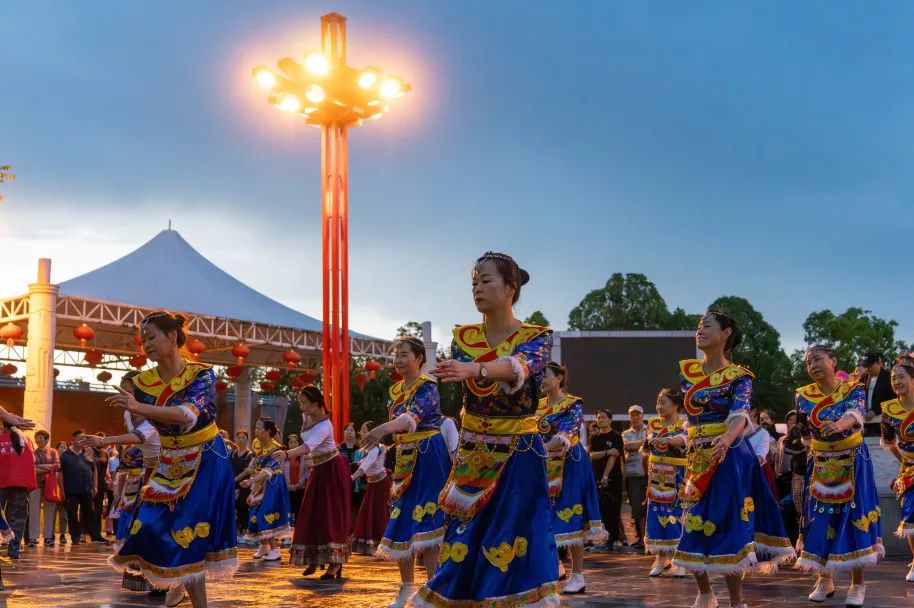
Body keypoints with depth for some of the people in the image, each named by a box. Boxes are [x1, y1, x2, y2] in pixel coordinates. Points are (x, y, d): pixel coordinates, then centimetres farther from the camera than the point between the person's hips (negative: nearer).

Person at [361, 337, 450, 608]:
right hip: (405, 458, 8)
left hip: (428, 456, -8)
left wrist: (383, 429, -46)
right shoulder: (395, 390, 13)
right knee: (401, 521, 7)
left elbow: (413, 416, -30)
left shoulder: (427, 387, -11)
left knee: (425, 521, -12)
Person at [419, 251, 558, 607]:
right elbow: (457, 380, -6)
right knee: (463, 547, 1)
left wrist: (473, 369, -46)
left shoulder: (537, 338, -6)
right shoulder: (463, 338, 7)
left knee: (515, 545, -5)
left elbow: (519, 365, -29)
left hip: (519, 457, -3)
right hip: (473, 455, 3)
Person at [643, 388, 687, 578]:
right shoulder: (653, 424, 10)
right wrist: (646, 445, 2)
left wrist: (666, 440, -46)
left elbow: (683, 438, -29)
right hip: (656, 475, 5)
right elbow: (646, 449, 23)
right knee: (656, 512, 3)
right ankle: (661, 557, 12)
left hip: (676, 476, -5)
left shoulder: (683, 425, -5)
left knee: (676, 513, -6)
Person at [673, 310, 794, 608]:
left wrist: (727, 438, -43)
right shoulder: (687, 370, 8)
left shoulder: (739, 376, -5)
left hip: (729, 457, -5)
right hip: (699, 457, 5)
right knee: (694, 529, 6)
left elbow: (740, 413, -23)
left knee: (728, 528, -7)